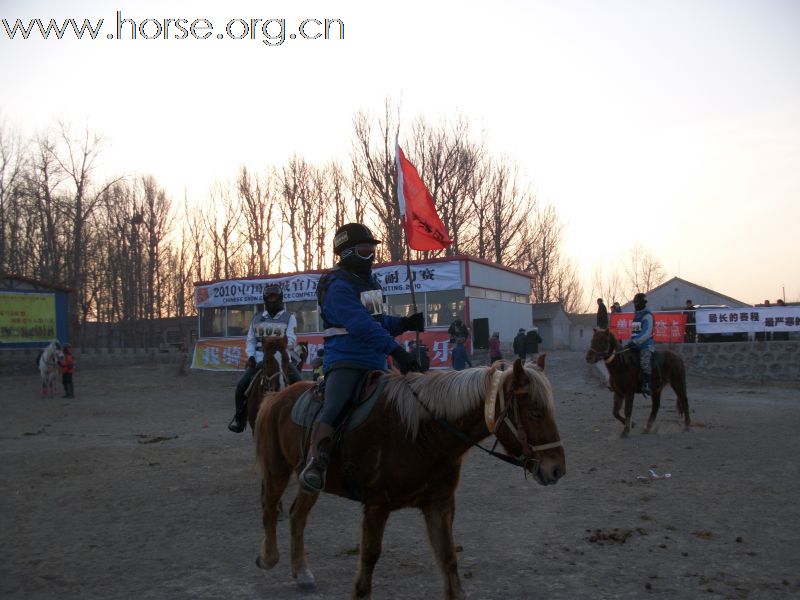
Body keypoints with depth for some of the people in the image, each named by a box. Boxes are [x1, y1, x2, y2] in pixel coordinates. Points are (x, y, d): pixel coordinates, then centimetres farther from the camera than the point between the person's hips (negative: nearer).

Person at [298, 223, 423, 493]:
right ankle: (314, 465, -35)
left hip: (375, 364, 9)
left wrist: (405, 323, 4)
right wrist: (395, 350, -33)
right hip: (345, 361, -9)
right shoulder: (339, 286, -12)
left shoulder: (370, 283, 17)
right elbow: (362, 325, -25)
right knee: (334, 408, -31)